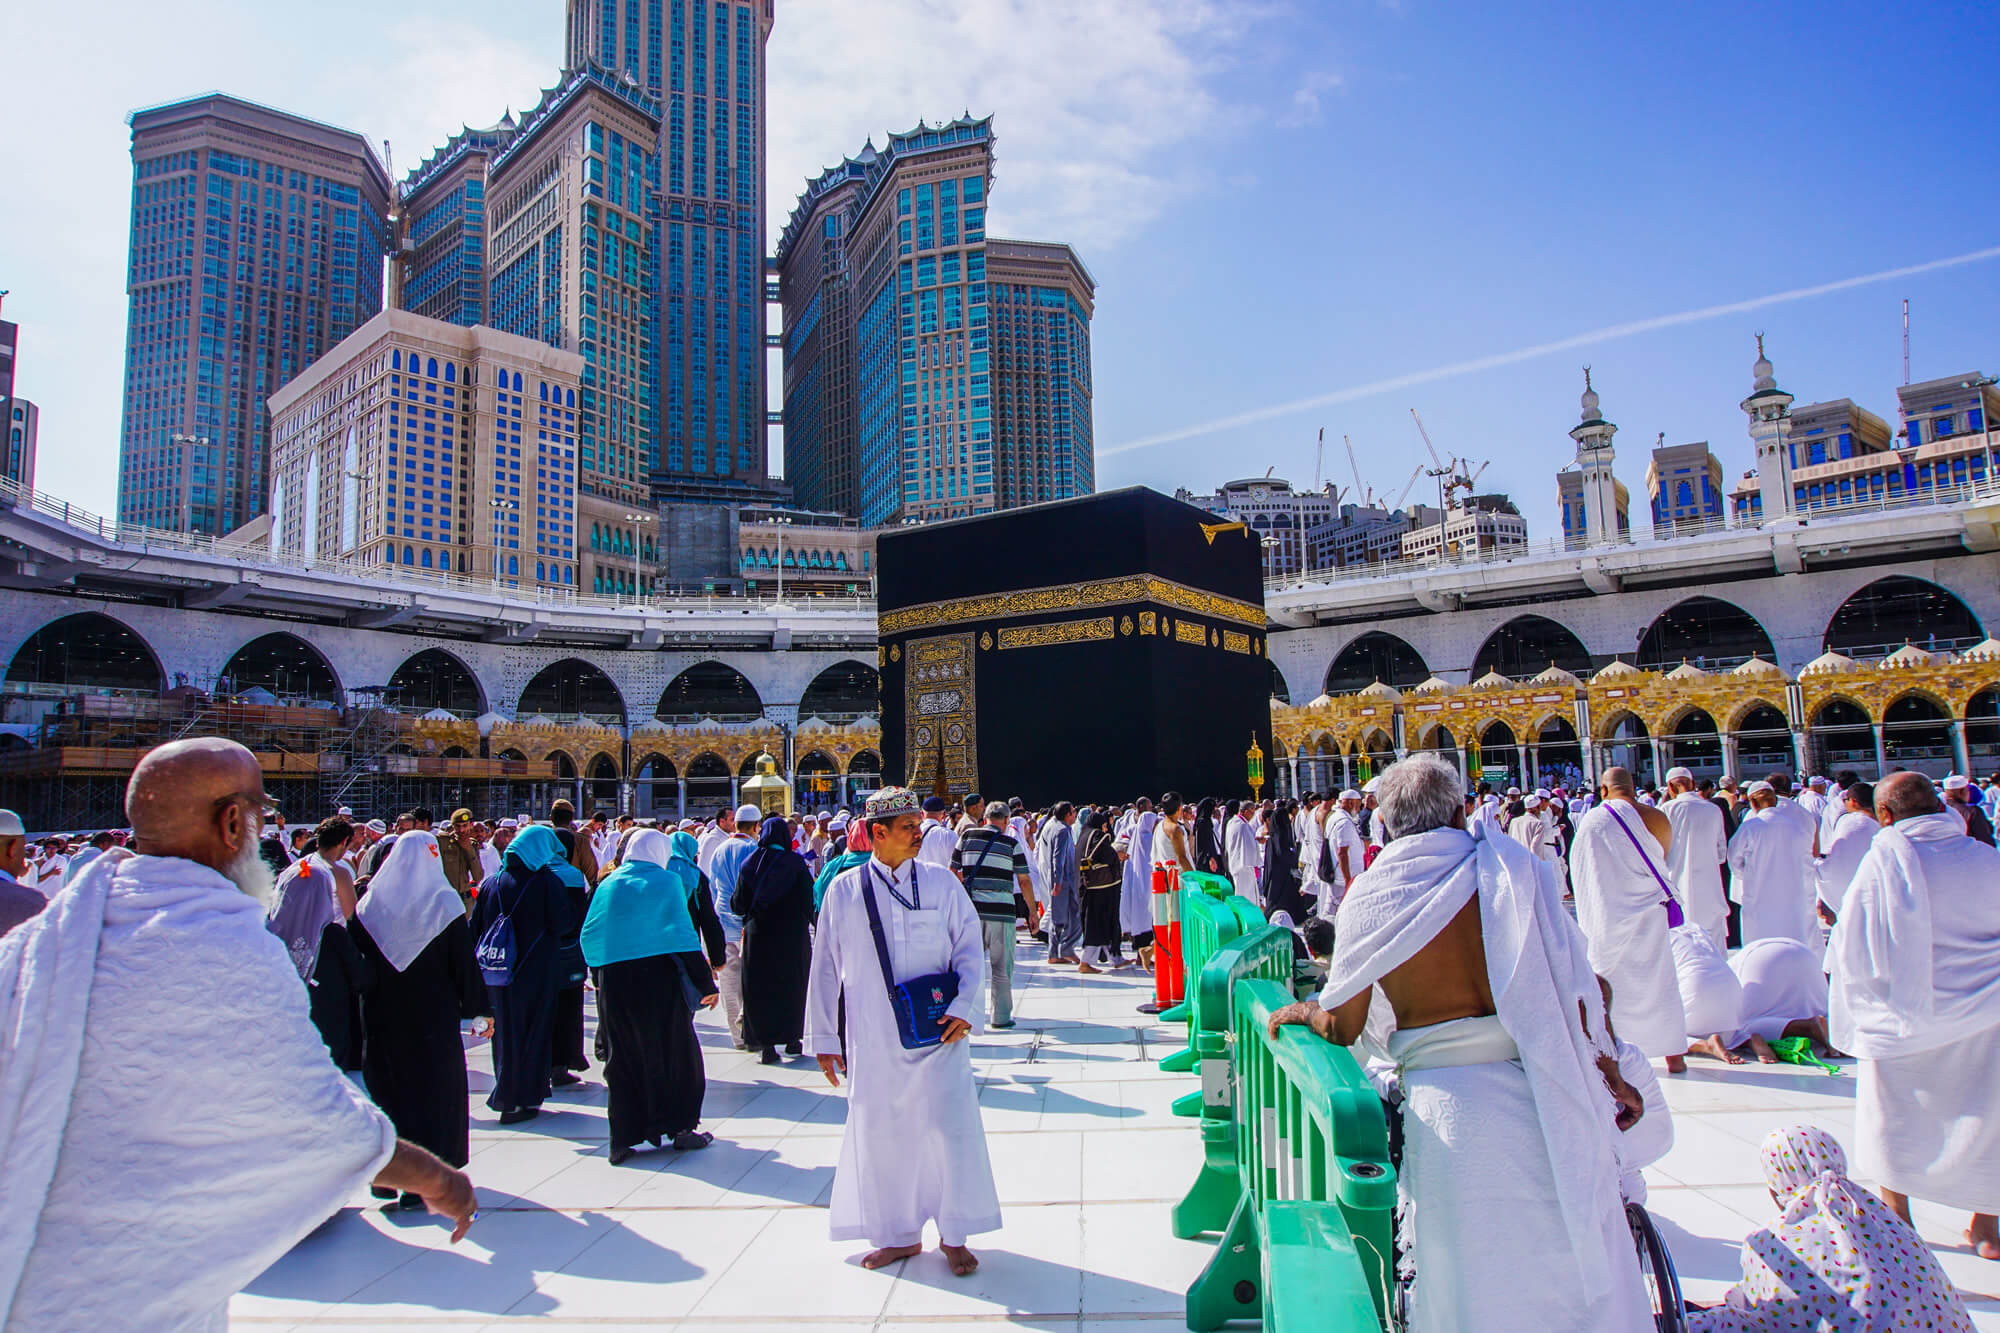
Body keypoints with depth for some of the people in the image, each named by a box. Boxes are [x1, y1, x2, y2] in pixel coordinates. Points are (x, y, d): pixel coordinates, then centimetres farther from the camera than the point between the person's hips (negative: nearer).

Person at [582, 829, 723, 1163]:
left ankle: (623, 1139, 13)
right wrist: (706, 983, -6)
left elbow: (590, 937, 8)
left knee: (622, 1058, 11)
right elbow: (684, 936, -8)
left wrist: (599, 976, 16)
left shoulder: (607, 885, 7)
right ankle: (680, 1127, 14)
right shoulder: (668, 881, -4)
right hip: (659, 978, -4)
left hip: (613, 982, 4)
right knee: (674, 1052, 9)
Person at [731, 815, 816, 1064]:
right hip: (792, 936, -1)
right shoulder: (796, 864, -8)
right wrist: (804, 924, 9)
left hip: (758, 934, 1)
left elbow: (738, 905, -1)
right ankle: (792, 1038, 19)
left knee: (761, 988, 7)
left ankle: (767, 1044, 3)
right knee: (793, 986, 13)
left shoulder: (750, 864, -2)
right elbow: (808, 902, -8)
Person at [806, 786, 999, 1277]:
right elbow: (826, 967, 5)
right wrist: (824, 1037, 6)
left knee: (948, 1128, 1)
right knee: (881, 1132, 9)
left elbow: (970, 949, 3)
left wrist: (964, 1007, -11)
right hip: (873, 1040, 1)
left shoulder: (941, 883, 0)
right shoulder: (845, 890, 0)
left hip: (937, 1033, 0)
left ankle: (954, 1235, 21)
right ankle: (898, 1233, 29)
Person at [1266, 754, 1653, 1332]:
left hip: (1440, 1106, 0)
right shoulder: (1513, 869, -3)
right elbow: (1575, 984, -4)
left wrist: (1301, 1011, 21)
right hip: (1537, 1100, 1)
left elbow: (1342, 1029, 1)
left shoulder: (1368, 897, -3)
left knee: (1465, 1279, 16)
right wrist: (1606, 1069, 9)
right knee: (1571, 1270, 18)